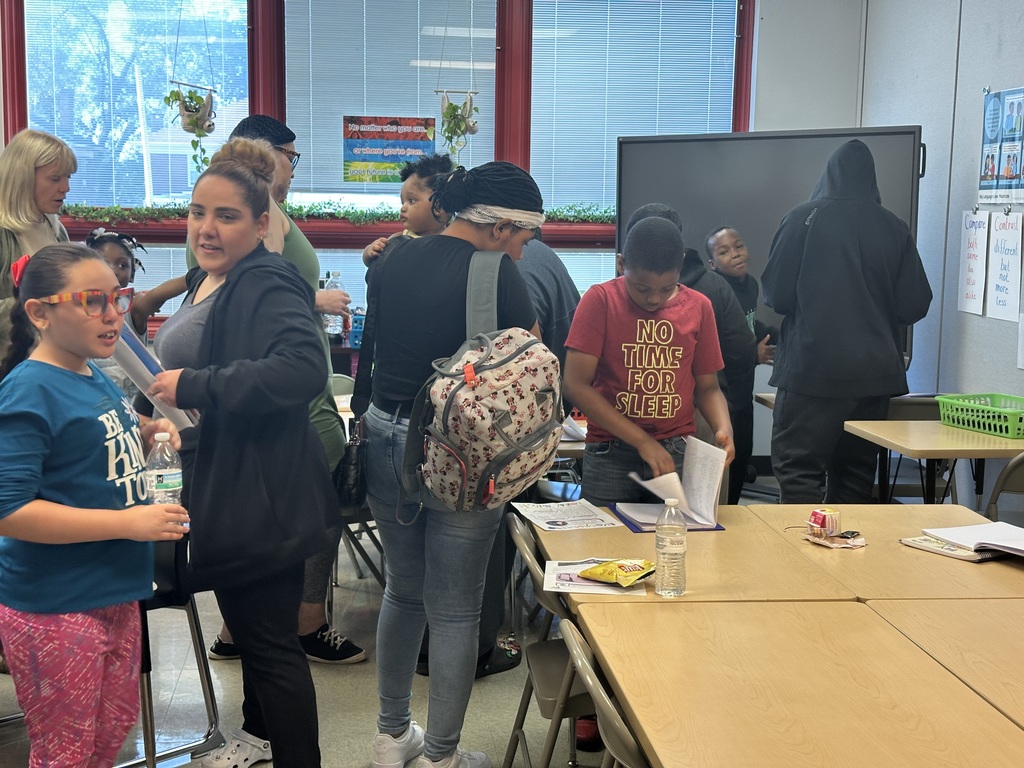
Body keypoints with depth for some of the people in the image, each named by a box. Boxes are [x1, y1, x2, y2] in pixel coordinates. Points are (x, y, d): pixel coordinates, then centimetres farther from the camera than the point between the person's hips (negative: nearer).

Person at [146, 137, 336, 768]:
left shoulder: (268, 286, -19)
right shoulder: (205, 280, 10)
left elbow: (303, 367, -38)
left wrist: (193, 387, -31)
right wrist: (163, 402, 10)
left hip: (263, 495, -10)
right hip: (217, 487, 10)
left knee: (272, 642, 1)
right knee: (245, 623, 25)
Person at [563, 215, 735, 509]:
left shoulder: (699, 307, 4)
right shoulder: (600, 300, -5)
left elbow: (707, 387, 11)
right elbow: (577, 385, -11)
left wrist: (723, 428, -11)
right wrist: (642, 441, -15)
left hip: (679, 454, 2)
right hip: (609, 457, -2)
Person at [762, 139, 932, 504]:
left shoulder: (804, 218, -5)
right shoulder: (894, 228, 2)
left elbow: (776, 295, -6)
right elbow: (915, 305, 3)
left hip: (813, 368, -4)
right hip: (875, 373, 4)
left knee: (798, 469, -2)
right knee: (856, 475, 13)